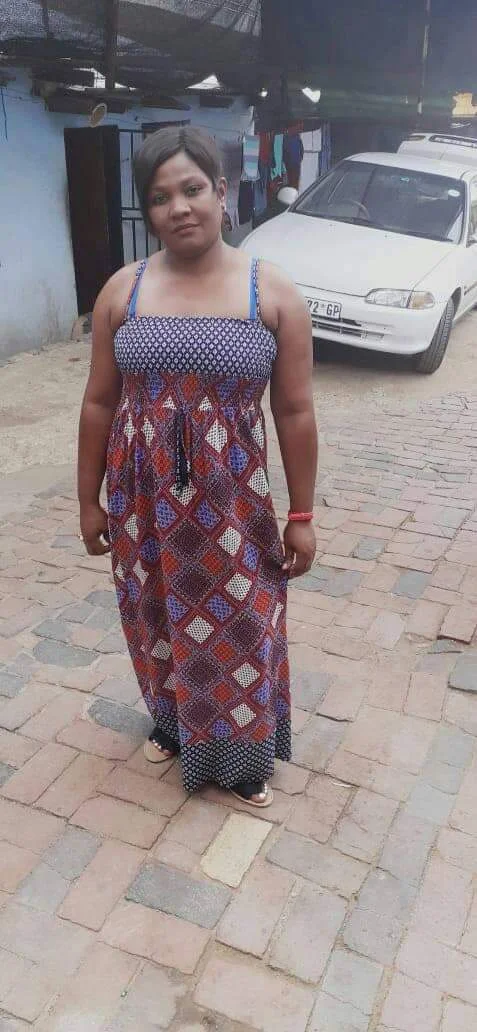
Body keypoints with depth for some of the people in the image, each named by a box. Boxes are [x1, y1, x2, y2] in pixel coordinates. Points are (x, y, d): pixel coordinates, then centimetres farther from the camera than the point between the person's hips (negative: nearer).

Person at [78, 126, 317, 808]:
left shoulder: (272, 294, -6)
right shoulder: (122, 291, -1)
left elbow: (295, 413, -3)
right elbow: (99, 404, 4)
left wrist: (302, 514, -3)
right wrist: (89, 500, 5)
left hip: (232, 500, -2)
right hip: (144, 497, 2)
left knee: (238, 625, 10)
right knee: (159, 618, 18)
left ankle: (243, 757, 33)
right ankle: (172, 721, 46)